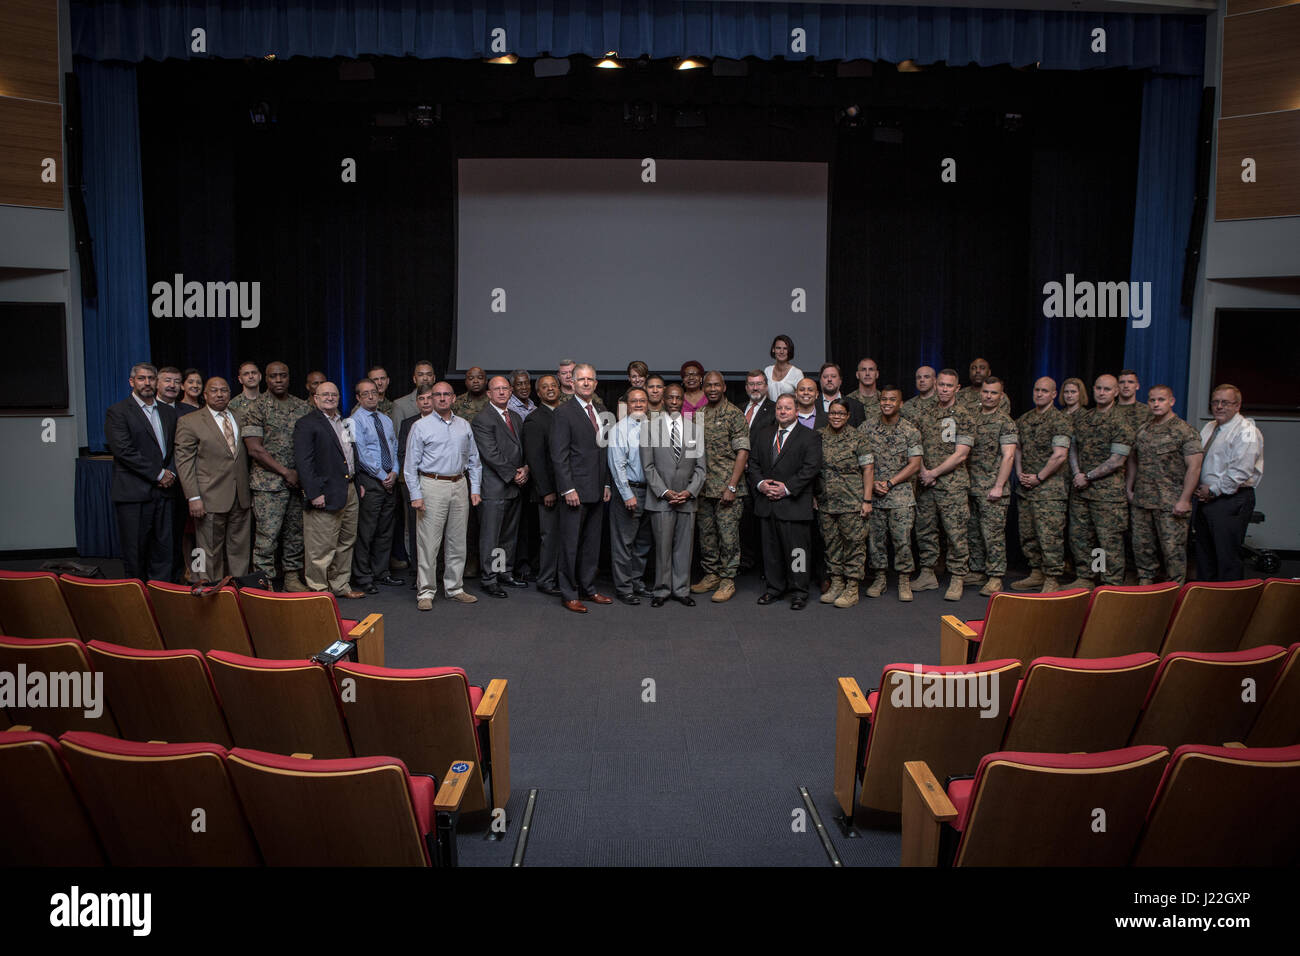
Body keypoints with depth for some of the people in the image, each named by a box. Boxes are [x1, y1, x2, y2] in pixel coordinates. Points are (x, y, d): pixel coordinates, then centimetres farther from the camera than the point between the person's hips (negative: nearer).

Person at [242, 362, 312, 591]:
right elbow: (255, 450, -9)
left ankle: (293, 576, 20)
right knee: (267, 534, -5)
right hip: (269, 483, -5)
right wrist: (285, 472, -12)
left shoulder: (303, 407, 11)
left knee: (296, 532, 9)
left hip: (299, 481, 5)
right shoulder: (256, 409, -3)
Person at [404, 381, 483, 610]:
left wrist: (475, 489, 7)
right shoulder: (421, 427, 0)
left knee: (458, 541, 9)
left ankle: (454, 588, 19)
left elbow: (474, 460, 15)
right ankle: (426, 592, 3)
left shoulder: (464, 426, 11)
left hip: (459, 485, 4)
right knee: (429, 542, -5)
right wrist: (415, 495, -9)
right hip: (433, 486, -4)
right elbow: (411, 464, -3)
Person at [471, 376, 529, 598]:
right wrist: (513, 474, -13)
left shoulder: (516, 418, 16)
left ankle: (505, 573, 23)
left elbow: (523, 448, 18)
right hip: (494, 487, -7)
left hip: (515, 487, 8)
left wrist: (525, 469, -1)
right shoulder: (482, 419, -9)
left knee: (510, 534, 13)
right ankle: (489, 578, 4)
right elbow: (491, 454, -15)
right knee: (490, 536, -2)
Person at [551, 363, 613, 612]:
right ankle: (569, 594, 10)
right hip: (576, 489, -7)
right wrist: (568, 488, -17)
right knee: (571, 544, 0)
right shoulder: (565, 412, -7)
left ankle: (588, 589, 24)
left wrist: (607, 484, 11)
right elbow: (559, 455, -11)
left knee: (592, 543, 13)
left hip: (597, 490, 7)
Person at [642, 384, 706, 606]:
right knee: (663, 546, -1)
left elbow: (700, 466, 8)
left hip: (687, 498, 3)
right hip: (661, 499, -2)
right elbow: (648, 465, -2)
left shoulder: (694, 429, 10)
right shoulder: (651, 427, 2)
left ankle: (681, 590, 17)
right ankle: (662, 590, 11)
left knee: (684, 546, 6)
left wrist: (690, 491, -6)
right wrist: (664, 492, -10)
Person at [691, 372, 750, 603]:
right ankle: (711, 575, 24)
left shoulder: (734, 415, -5)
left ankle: (728, 580, 6)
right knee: (706, 533, 11)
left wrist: (731, 486, -16)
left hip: (727, 488, -6)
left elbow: (742, 452, -10)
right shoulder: (698, 415, 12)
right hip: (703, 488, 6)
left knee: (728, 534, -3)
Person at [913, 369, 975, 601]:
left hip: (953, 485, -5)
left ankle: (957, 580, 5)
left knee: (956, 533, -3)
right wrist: (923, 471, -3)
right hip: (926, 485, 5)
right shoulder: (925, 415, 11)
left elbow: (960, 455, -10)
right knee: (925, 530, 10)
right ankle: (927, 575, 22)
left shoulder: (963, 417, -4)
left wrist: (934, 473, -12)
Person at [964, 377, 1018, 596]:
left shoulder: (1005, 422, -5)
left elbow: (1008, 456, -11)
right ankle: (977, 571, 23)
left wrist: (998, 486, -17)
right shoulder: (972, 418, 13)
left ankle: (995, 578, 1)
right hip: (971, 487, 6)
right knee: (973, 532, 12)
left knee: (993, 533, -5)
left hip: (992, 489, -6)